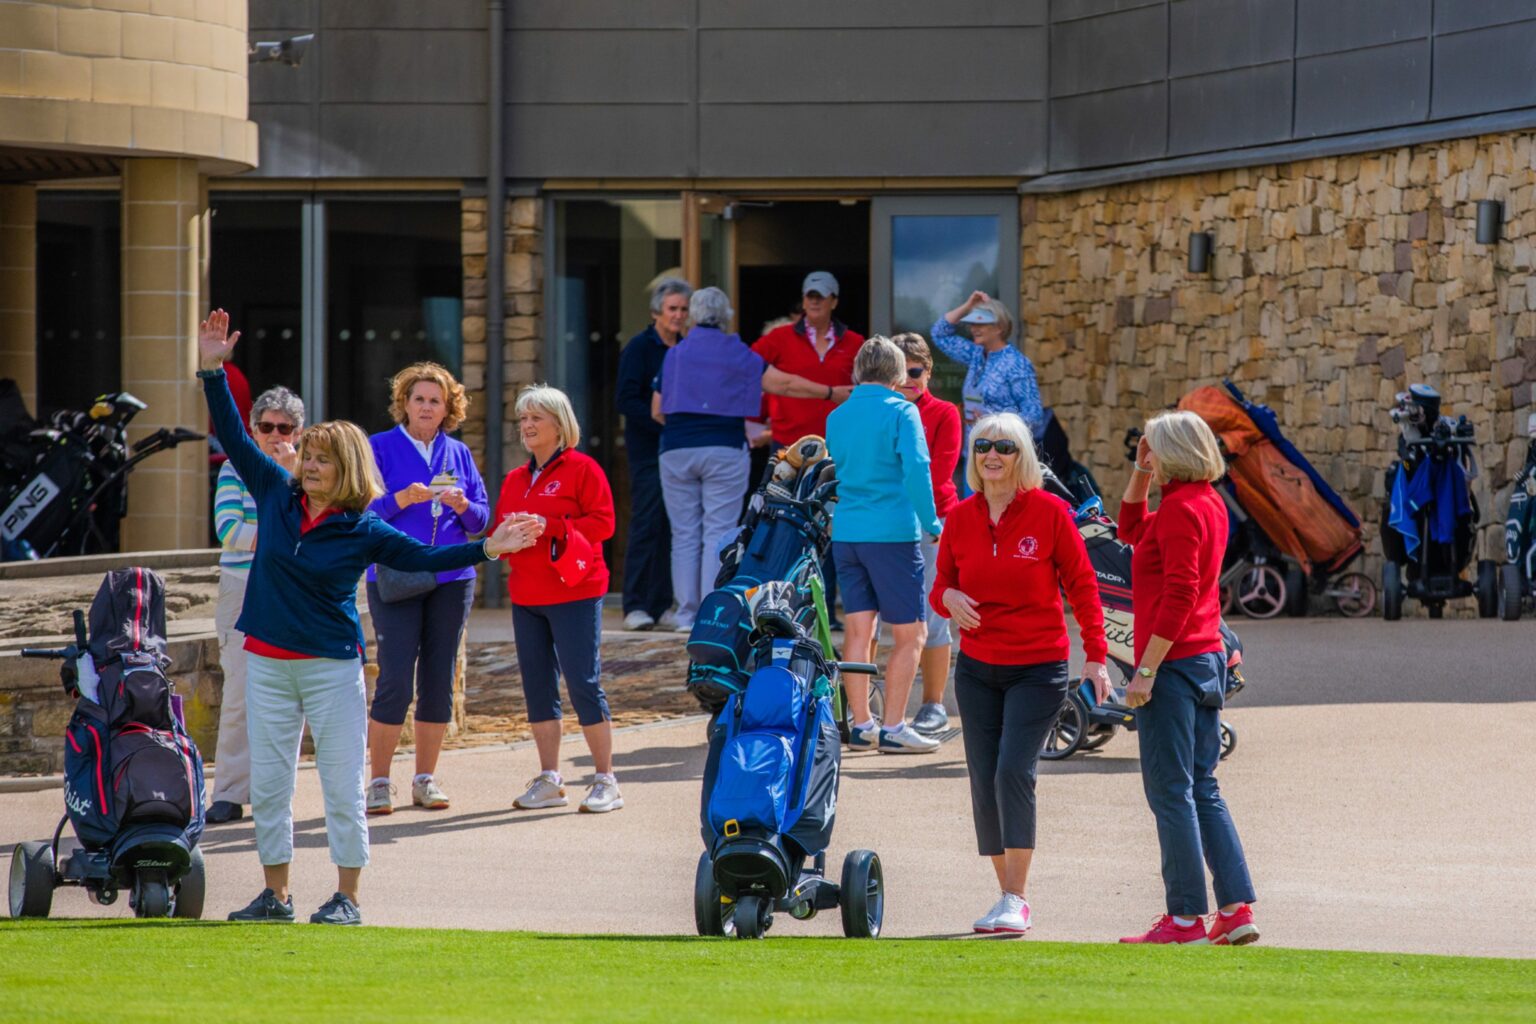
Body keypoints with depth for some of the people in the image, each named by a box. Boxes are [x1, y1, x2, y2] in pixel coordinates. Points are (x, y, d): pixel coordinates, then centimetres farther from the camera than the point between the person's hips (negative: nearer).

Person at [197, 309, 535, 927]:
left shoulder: (363, 531, -5)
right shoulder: (276, 495, 3)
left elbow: (425, 558, -4)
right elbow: (234, 438, 7)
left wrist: (487, 549, -14)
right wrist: (212, 371, 3)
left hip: (333, 666, -3)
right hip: (268, 661, 3)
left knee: (342, 785, -1)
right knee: (268, 784, 7)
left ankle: (347, 898, 7)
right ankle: (275, 894, 16)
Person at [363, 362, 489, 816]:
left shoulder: (458, 454, 13)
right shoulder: (381, 448, 2)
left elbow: (482, 519, 11)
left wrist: (463, 506, -10)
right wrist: (399, 499, -21)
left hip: (450, 579, 4)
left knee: (439, 679, 4)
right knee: (395, 680, -10)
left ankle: (425, 779, 13)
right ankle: (380, 782, -2)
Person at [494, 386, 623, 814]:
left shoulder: (582, 469, -3)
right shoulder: (515, 479, 16)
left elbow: (603, 522, -11)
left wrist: (548, 527, -19)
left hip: (574, 593, -7)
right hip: (527, 597, 7)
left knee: (584, 682, -7)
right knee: (537, 685, 6)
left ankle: (606, 780, -1)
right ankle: (549, 780, 13)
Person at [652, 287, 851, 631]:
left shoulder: (675, 354, 6)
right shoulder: (738, 354, 2)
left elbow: (657, 410, 8)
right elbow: (783, 384, 5)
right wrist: (831, 393, 16)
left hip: (677, 450, 1)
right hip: (724, 451, -1)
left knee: (685, 534, 5)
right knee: (719, 532, -1)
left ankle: (687, 615, 4)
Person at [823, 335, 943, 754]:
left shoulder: (837, 417, 11)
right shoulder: (900, 412, -7)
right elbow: (916, 468, -17)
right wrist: (931, 523, -11)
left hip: (845, 532, 6)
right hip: (892, 531, -6)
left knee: (859, 631, 8)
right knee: (909, 634, 1)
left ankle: (861, 725, 8)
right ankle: (893, 729, -3)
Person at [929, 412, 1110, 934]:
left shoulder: (1049, 512, -6)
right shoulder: (960, 518, 4)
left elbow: (1081, 584, -1)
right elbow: (941, 584, 12)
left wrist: (1096, 655, -6)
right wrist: (947, 597, -12)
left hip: (1038, 669, -4)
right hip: (977, 669, 4)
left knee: (1014, 771, -17)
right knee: (984, 783, 2)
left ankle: (1017, 898, -13)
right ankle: (1007, 895, 13)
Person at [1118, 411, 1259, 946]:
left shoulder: (1182, 510, -15)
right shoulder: (1209, 504, 14)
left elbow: (1179, 596, -22)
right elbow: (1132, 529, 29)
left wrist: (1146, 670, -20)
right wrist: (1141, 471, 17)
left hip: (1173, 663, -10)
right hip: (1208, 660, 10)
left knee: (1171, 792, -5)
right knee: (1203, 790, 13)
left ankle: (1186, 918, -4)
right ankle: (1236, 908, 11)